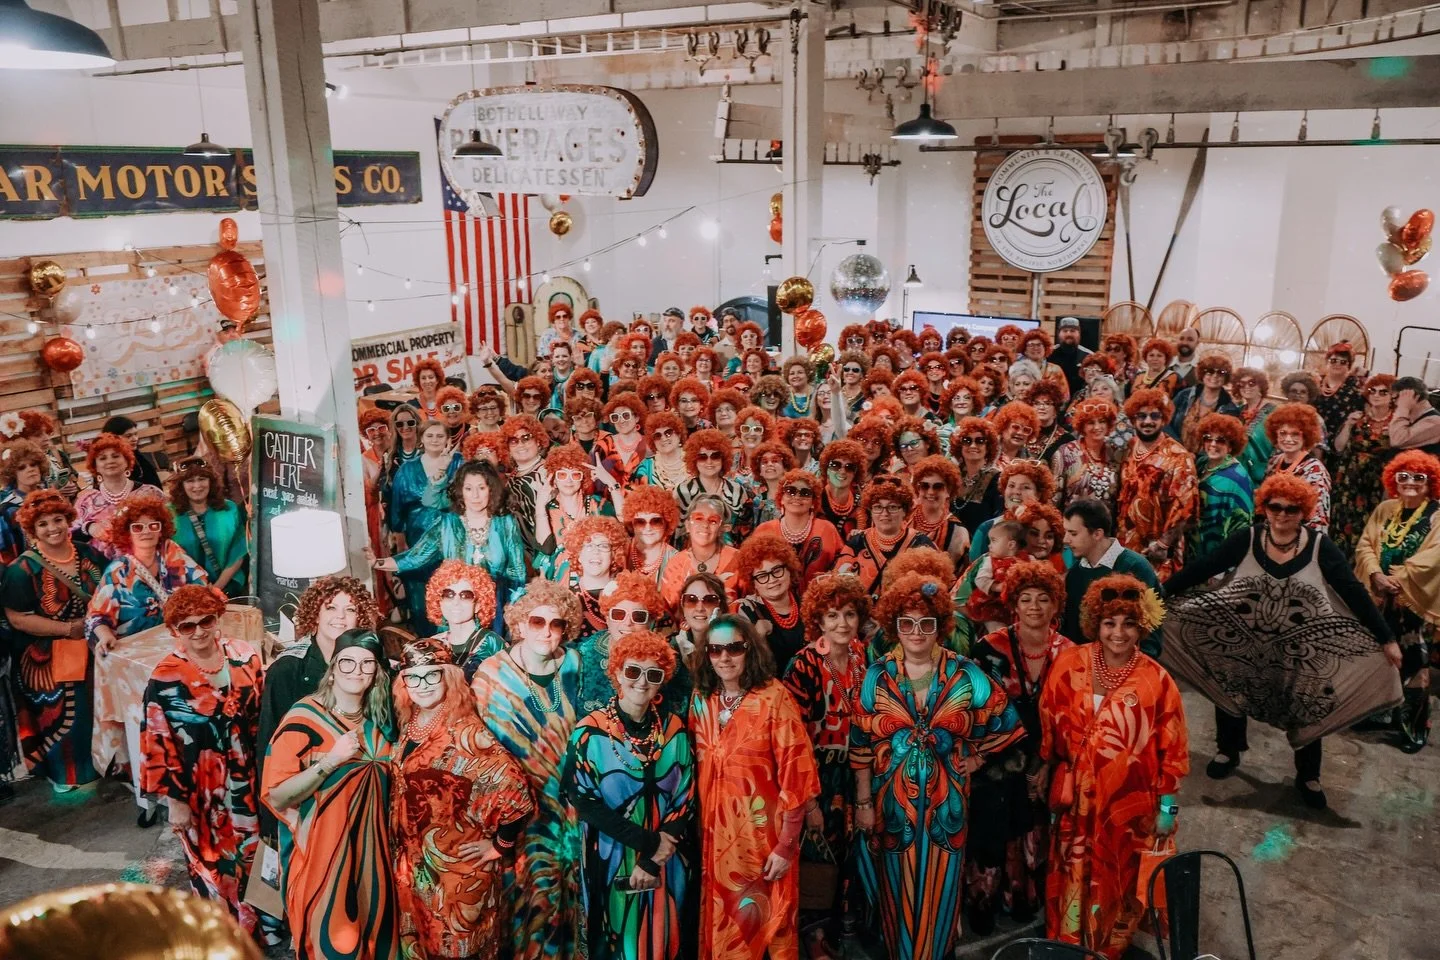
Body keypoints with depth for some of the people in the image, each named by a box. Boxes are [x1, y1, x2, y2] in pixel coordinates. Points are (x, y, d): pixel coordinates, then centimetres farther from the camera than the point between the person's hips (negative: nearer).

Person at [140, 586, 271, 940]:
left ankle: (263, 920, 41)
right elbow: (159, 744, -11)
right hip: (201, 788, -3)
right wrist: (175, 799, -8)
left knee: (255, 850, 19)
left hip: (249, 775, 4)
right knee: (214, 861, 12)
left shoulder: (243, 654, -5)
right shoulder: (166, 679, -16)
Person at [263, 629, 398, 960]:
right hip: (322, 851, -5)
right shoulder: (305, 716, -12)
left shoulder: (380, 720, 4)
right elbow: (275, 797, -16)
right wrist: (329, 761, -24)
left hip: (371, 849, 5)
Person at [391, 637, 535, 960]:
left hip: (458, 868, -7)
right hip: (413, 867, 7)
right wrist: (404, 854, 12)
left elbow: (517, 793, -28)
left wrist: (499, 845, -17)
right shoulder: (409, 727, 0)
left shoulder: (464, 732, -21)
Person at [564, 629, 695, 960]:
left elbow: (687, 799, -2)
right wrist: (649, 841, -18)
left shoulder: (674, 729, -3)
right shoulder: (591, 731, -11)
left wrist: (653, 860, -12)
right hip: (611, 860, -3)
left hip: (667, 864, 3)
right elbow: (584, 801, -14)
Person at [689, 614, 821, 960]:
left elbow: (796, 775, -15)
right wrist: (696, 827, 8)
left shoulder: (774, 698, -14)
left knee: (766, 922, 9)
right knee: (721, 922, 17)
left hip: (762, 832, -4)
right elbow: (694, 767, 11)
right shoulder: (701, 700, 2)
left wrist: (787, 845, -15)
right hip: (714, 831, 5)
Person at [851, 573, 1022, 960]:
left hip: (947, 800, 0)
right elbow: (861, 744, -2)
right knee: (900, 890, 11)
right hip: (893, 800, 0)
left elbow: (1005, 719, 6)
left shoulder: (964, 674, -5)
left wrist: (977, 757, 2)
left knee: (940, 888, 10)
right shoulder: (877, 676, -5)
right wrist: (863, 801, -2)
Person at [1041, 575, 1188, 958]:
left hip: (1129, 805, -1)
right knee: (1072, 882, 13)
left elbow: (1172, 749, -4)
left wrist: (1167, 805, -2)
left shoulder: (1156, 680, -11)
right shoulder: (1070, 665, -7)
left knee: (1117, 887, 15)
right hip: (1076, 800, 1)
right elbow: (1047, 725, 3)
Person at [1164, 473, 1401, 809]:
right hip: (1242, 644, 1)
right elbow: (1202, 567, -12)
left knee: (1305, 710, 13)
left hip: (1300, 652, -1)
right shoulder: (1246, 540, -12)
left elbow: (1354, 592, -13)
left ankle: (1308, 777, 35)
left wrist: (1386, 639, -14)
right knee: (1229, 694, 15)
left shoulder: (1321, 546, -14)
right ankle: (1228, 751, 42)